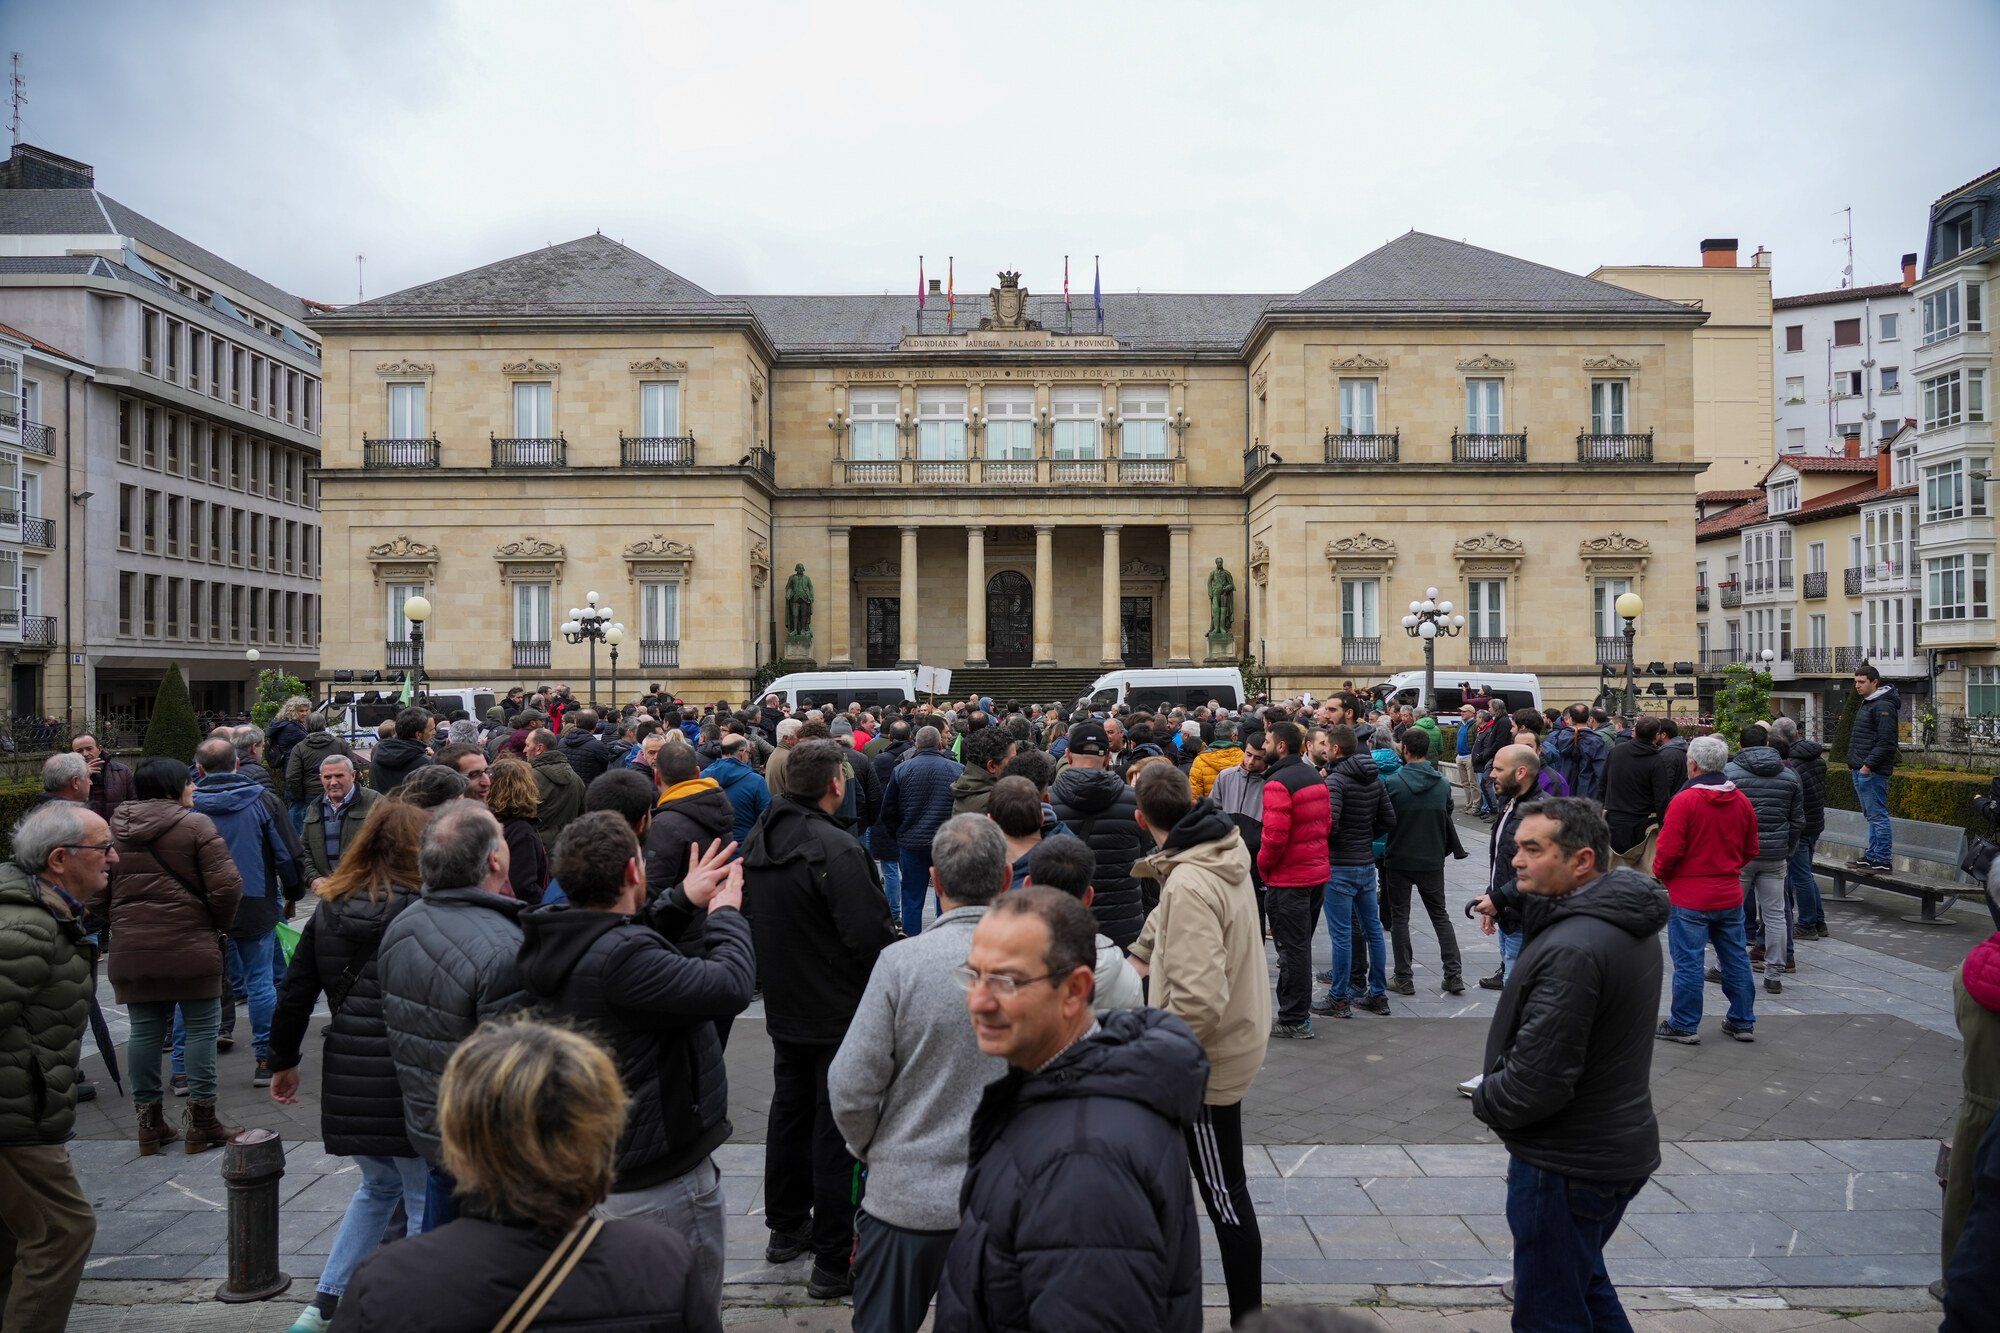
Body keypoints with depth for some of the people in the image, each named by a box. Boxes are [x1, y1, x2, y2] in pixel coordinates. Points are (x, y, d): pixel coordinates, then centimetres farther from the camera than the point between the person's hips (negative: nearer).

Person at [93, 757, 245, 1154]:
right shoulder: (196, 826, -9)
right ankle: (201, 1120, 9)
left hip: (130, 952, 5)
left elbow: (96, 897, 7)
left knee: (145, 1031, 13)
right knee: (201, 1028, 5)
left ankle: (148, 1122, 21)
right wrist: (218, 924, 1)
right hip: (190, 948, -5)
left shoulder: (112, 830, 7)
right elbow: (227, 886, -15)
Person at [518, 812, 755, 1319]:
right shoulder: (621, 957, -31)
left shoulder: (561, 945, -2)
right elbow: (731, 986, -31)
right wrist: (726, 914, -14)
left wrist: (684, 900, 14)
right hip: (662, 1186, -10)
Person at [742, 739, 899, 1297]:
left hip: (785, 1009, 8)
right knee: (837, 1130, 1)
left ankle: (787, 1228, 36)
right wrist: (902, 943, -8)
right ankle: (834, 1261, 9)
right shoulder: (835, 848, -25)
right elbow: (871, 934, -28)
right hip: (839, 1013, -8)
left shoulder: (758, 840, 2)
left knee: (791, 1113, 21)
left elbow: (749, 916, 13)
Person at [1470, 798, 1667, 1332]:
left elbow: (1536, 1082, -29)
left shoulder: (1570, 950, -29)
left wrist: (1485, 1098, -10)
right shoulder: (1629, 926, 4)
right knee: (1583, 1280, 27)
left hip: (1566, 1167, -10)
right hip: (1621, 1147, 10)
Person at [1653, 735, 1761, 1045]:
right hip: (1730, 896, 6)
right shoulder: (1742, 801, 3)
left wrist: (1659, 872, 2)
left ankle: (1685, 1025, 9)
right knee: (1735, 958, 15)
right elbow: (1750, 850, 12)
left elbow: (1669, 850, -16)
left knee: (1688, 961, 2)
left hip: (1690, 898, -6)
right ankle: (1742, 1021, 25)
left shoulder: (1684, 801, -17)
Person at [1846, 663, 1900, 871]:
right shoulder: (1868, 703, 19)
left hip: (1872, 771, -11)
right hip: (1861, 770, 11)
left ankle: (1883, 860, -3)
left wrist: (1868, 765, -20)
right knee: (1871, 815, 15)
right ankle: (1872, 856, 21)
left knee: (1877, 815, -6)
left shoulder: (1883, 706, -14)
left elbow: (1886, 742, -20)